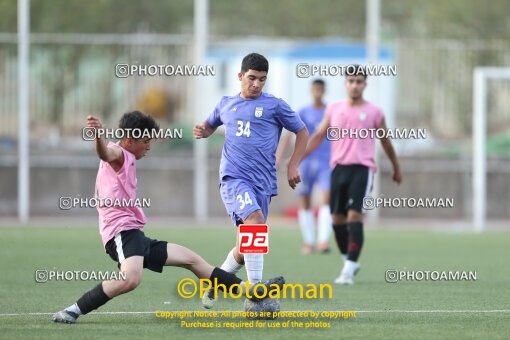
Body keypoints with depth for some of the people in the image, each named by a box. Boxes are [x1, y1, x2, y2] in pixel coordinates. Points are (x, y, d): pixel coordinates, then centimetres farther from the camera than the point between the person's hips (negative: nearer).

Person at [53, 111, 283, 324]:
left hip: (133, 235, 11)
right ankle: (73, 312, -35)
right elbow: (106, 152, -31)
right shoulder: (118, 155, -6)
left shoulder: (125, 161, 26)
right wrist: (98, 134, -55)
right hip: (122, 233, -11)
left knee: (190, 259, 16)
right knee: (131, 278, -39)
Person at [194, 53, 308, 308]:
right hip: (233, 177, -1)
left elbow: (302, 132, 15)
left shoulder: (274, 105, 7)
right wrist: (203, 130, 9)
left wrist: (293, 165, 6)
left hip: (262, 182, 1)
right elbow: (210, 125, 33)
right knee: (256, 221, -28)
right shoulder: (226, 104, 14)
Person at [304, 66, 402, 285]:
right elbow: (319, 135, 13)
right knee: (337, 218, 6)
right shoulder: (334, 109, 10)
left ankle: (349, 270, -18)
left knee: (354, 215, -15)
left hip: (362, 168, -4)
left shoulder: (374, 112, 3)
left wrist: (396, 168, 23)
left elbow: (385, 141, 14)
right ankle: (349, 261, 26)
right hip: (338, 167, 4)